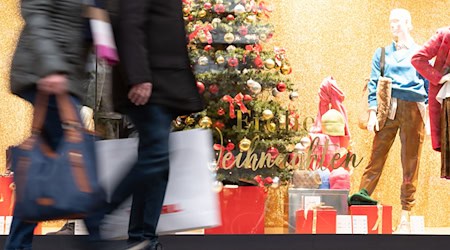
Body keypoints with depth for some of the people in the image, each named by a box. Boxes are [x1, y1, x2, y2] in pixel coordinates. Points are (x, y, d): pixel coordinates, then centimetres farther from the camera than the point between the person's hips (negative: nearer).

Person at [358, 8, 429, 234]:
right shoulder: (382, 53, 15)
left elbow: (429, 84, 13)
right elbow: (373, 84, 9)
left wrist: (429, 113, 4)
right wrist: (373, 112, -3)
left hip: (414, 110, 0)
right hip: (388, 107, 0)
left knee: (411, 163, 1)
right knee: (376, 158, -6)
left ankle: (405, 216, 6)